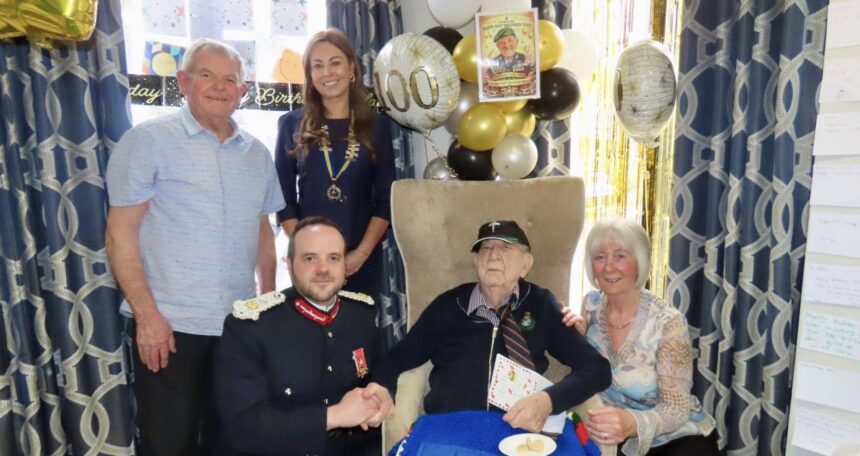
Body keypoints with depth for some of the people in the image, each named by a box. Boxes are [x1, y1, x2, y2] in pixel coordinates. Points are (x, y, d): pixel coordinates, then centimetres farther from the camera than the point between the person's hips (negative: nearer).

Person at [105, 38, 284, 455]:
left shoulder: (258, 154, 9)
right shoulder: (147, 141, -5)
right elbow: (120, 233, -8)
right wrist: (146, 314, -14)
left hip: (240, 324, 4)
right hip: (168, 324, -4)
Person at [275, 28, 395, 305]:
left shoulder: (376, 126, 4)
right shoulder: (291, 124, 4)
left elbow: (386, 200, 1)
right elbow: (283, 199, 2)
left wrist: (361, 253, -9)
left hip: (363, 259, 1)